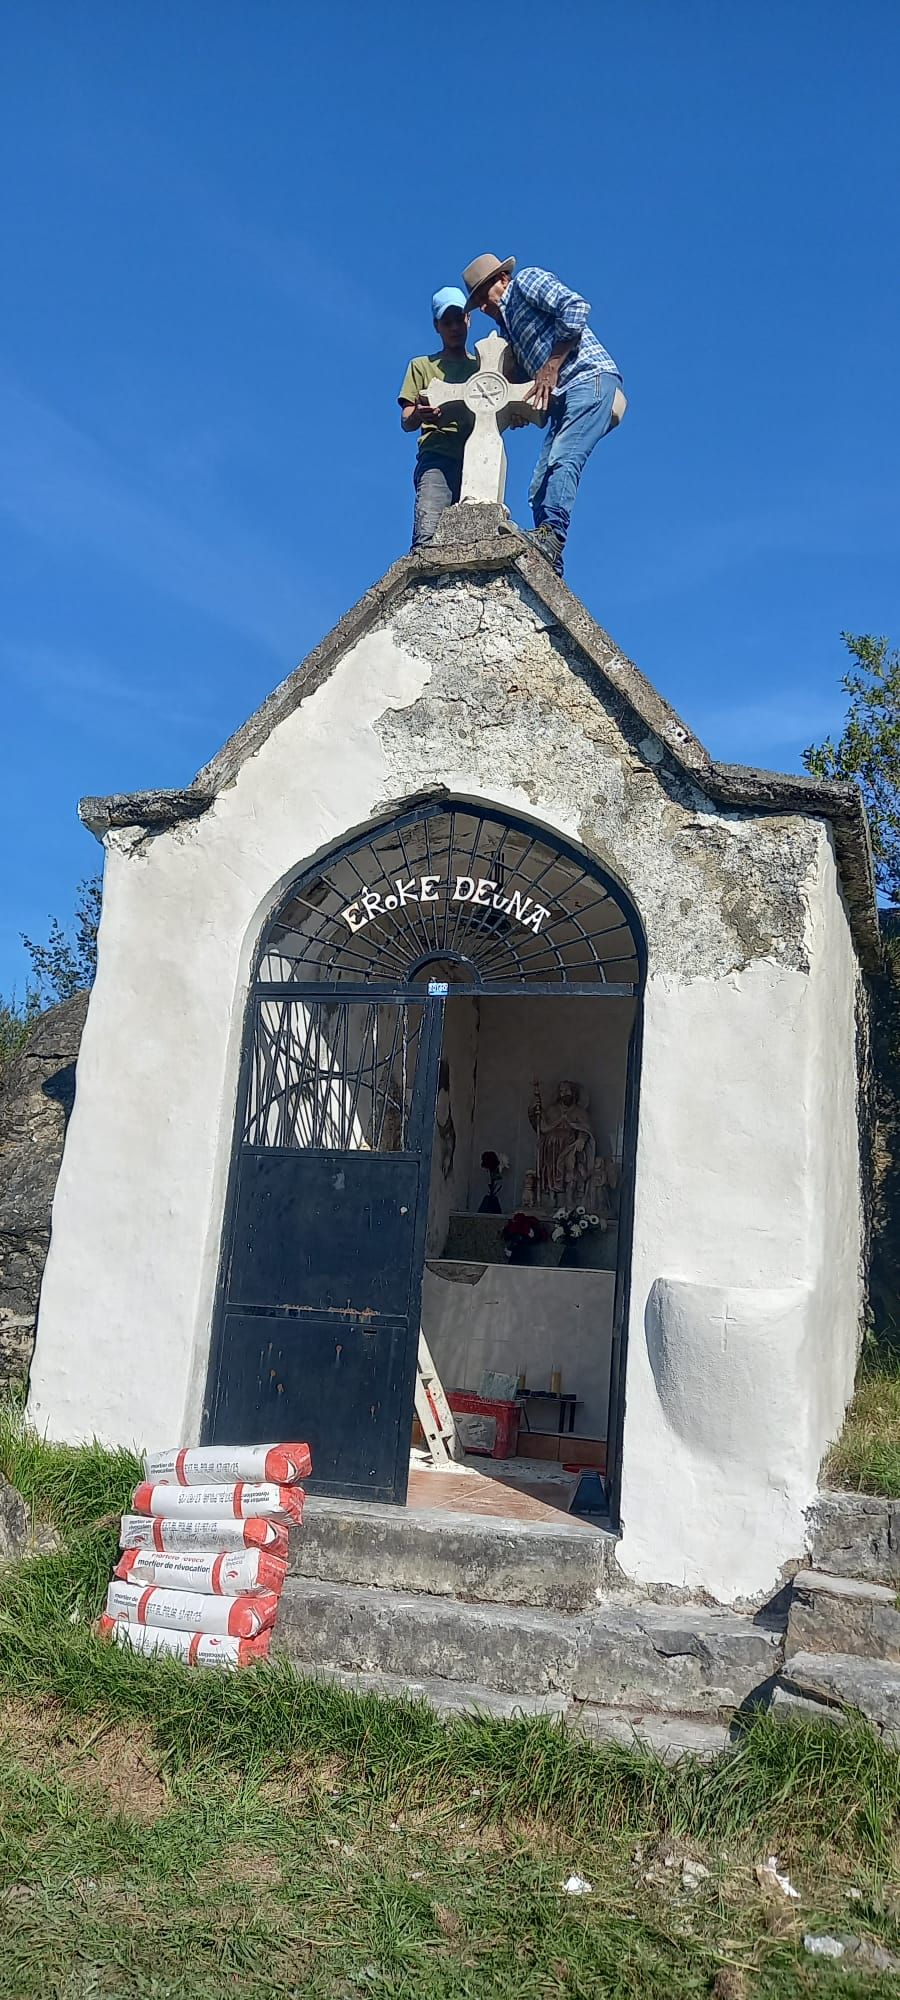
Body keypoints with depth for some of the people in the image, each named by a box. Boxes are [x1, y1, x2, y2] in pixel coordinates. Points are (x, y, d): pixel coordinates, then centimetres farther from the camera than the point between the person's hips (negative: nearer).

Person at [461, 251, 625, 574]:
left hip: (590, 378, -9)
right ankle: (547, 561, -11)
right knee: (540, 487, -3)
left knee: (563, 459, -27)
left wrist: (552, 366, -12)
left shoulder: (527, 280, 7)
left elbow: (576, 307, -10)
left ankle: (552, 535, -40)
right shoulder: (506, 325, 30)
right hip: (562, 396, 9)